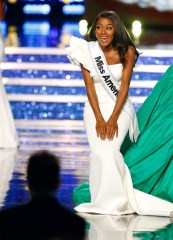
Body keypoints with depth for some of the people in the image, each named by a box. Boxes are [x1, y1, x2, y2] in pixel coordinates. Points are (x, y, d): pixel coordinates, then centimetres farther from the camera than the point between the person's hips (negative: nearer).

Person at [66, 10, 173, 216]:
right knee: (99, 152, -19)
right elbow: (90, 86, -7)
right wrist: (99, 119, -15)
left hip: (120, 107, -1)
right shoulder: (88, 51, -4)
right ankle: (104, 198, -8)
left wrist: (113, 119, -16)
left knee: (109, 151, -21)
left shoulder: (127, 51, -6)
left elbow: (124, 85, -9)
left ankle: (114, 199, -8)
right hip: (95, 107, 1)